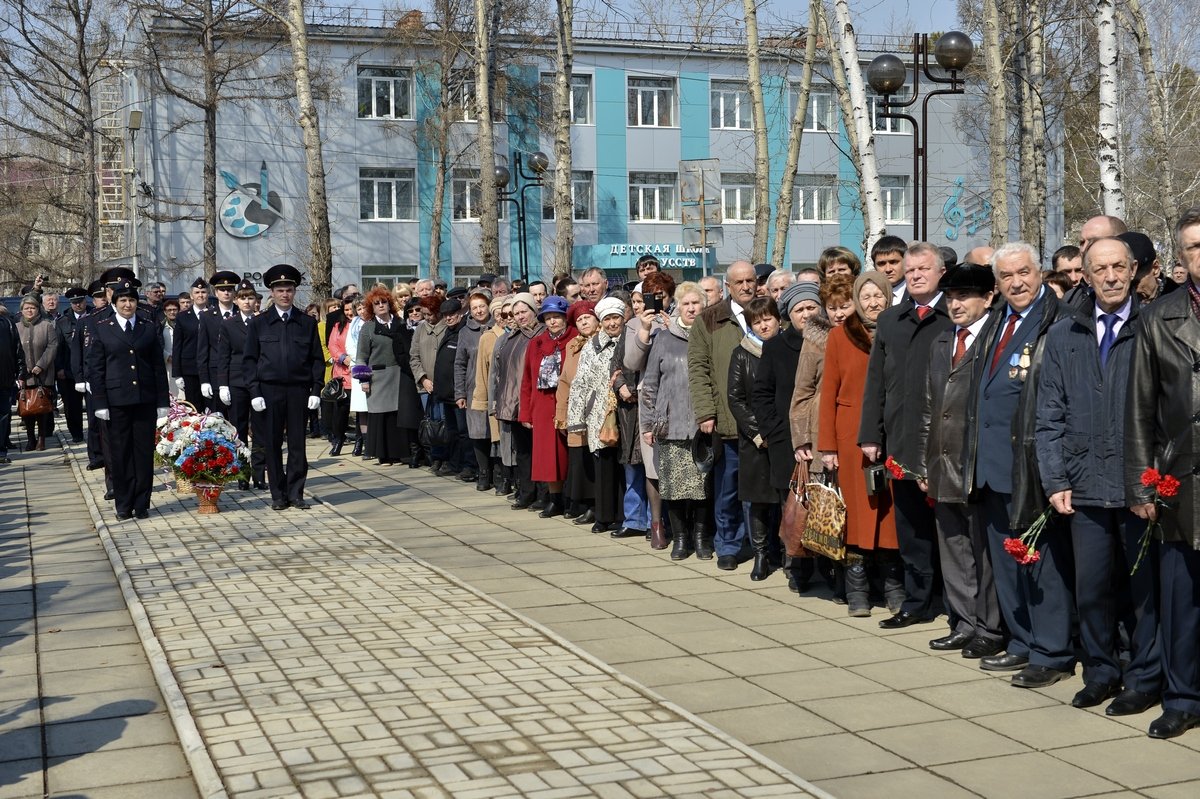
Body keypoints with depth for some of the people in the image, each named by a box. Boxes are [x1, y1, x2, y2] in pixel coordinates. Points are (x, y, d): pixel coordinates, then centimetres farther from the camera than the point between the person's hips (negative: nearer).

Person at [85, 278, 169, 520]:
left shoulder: (149, 328, 9)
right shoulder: (102, 329, 4)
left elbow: (159, 367, 8)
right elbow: (95, 369, 2)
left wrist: (162, 401, 3)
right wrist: (100, 403, -4)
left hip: (145, 400, 1)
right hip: (116, 401, -1)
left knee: (144, 453, 3)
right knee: (120, 454, 3)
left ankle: (141, 504, 12)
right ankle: (123, 506, 13)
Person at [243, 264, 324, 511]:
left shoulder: (307, 323, 8)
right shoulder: (259, 323, 6)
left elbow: (317, 359, 8)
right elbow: (249, 359, 5)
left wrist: (316, 390, -1)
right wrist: (254, 392, -4)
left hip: (299, 389, 1)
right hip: (269, 389, 0)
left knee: (297, 444, 2)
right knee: (272, 444, 3)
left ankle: (296, 493, 10)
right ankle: (279, 495, 10)